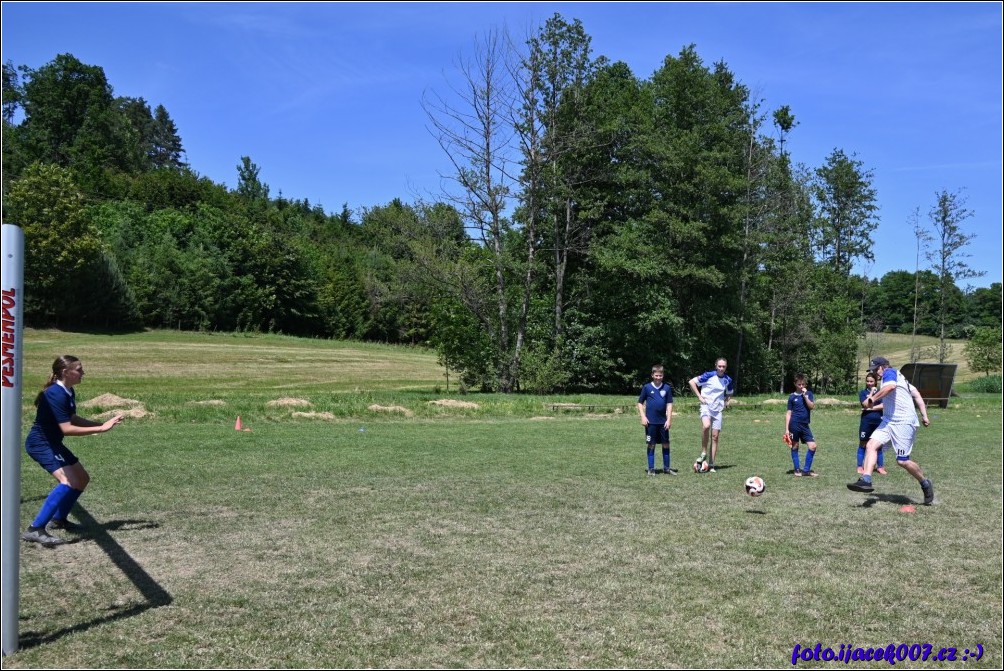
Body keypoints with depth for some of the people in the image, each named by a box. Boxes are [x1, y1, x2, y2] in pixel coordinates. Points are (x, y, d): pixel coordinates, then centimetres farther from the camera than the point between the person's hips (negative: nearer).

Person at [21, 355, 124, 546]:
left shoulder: (69, 392, 4)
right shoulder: (55, 394, -25)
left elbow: (72, 419, 15)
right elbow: (67, 429, -28)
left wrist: (101, 424, 5)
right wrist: (100, 429, -25)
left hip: (52, 443, 10)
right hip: (40, 444, -10)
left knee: (82, 479, 17)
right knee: (69, 481, -27)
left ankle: (59, 518, 33)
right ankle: (35, 529, -27)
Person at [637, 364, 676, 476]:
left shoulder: (667, 388, 3)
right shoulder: (647, 387, -1)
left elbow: (669, 404, 3)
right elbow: (640, 403, 4)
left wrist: (669, 419, -4)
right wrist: (643, 416, -6)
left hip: (663, 422, 2)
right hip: (651, 422, -2)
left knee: (666, 444, 7)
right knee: (651, 445, 2)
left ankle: (666, 468, 17)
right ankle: (651, 468, 10)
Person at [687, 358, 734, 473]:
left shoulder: (728, 380, 7)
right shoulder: (709, 376, -8)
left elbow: (730, 393, 26)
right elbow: (692, 382, -8)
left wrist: (727, 402, 7)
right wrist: (699, 397, -10)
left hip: (718, 410, 4)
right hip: (706, 406, -4)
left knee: (715, 437, 3)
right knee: (706, 426, -33)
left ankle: (711, 465, 10)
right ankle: (704, 453, -15)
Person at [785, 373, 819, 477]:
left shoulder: (809, 394, 7)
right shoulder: (792, 397, 2)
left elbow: (812, 406, -9)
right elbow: (788, 413, 2)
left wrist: (805, 395, -15)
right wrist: (786, 429, -2)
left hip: (805, 425, 2)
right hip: (794, 424, -2)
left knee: (812, 446, -4)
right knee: (795, 447, 3)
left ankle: (806, 469, 8)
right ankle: (797, 469, 14)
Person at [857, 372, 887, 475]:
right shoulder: (863, 392, 4)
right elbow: (866, 404, -11)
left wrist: (871, 408, -10)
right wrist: (871, 392, -11)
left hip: (879, 421, 1)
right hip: (866, 421, -1)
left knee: (879, 444, 6)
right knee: (863, 444, 2)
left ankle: (880, 466, 13)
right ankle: (860, 467, 7)